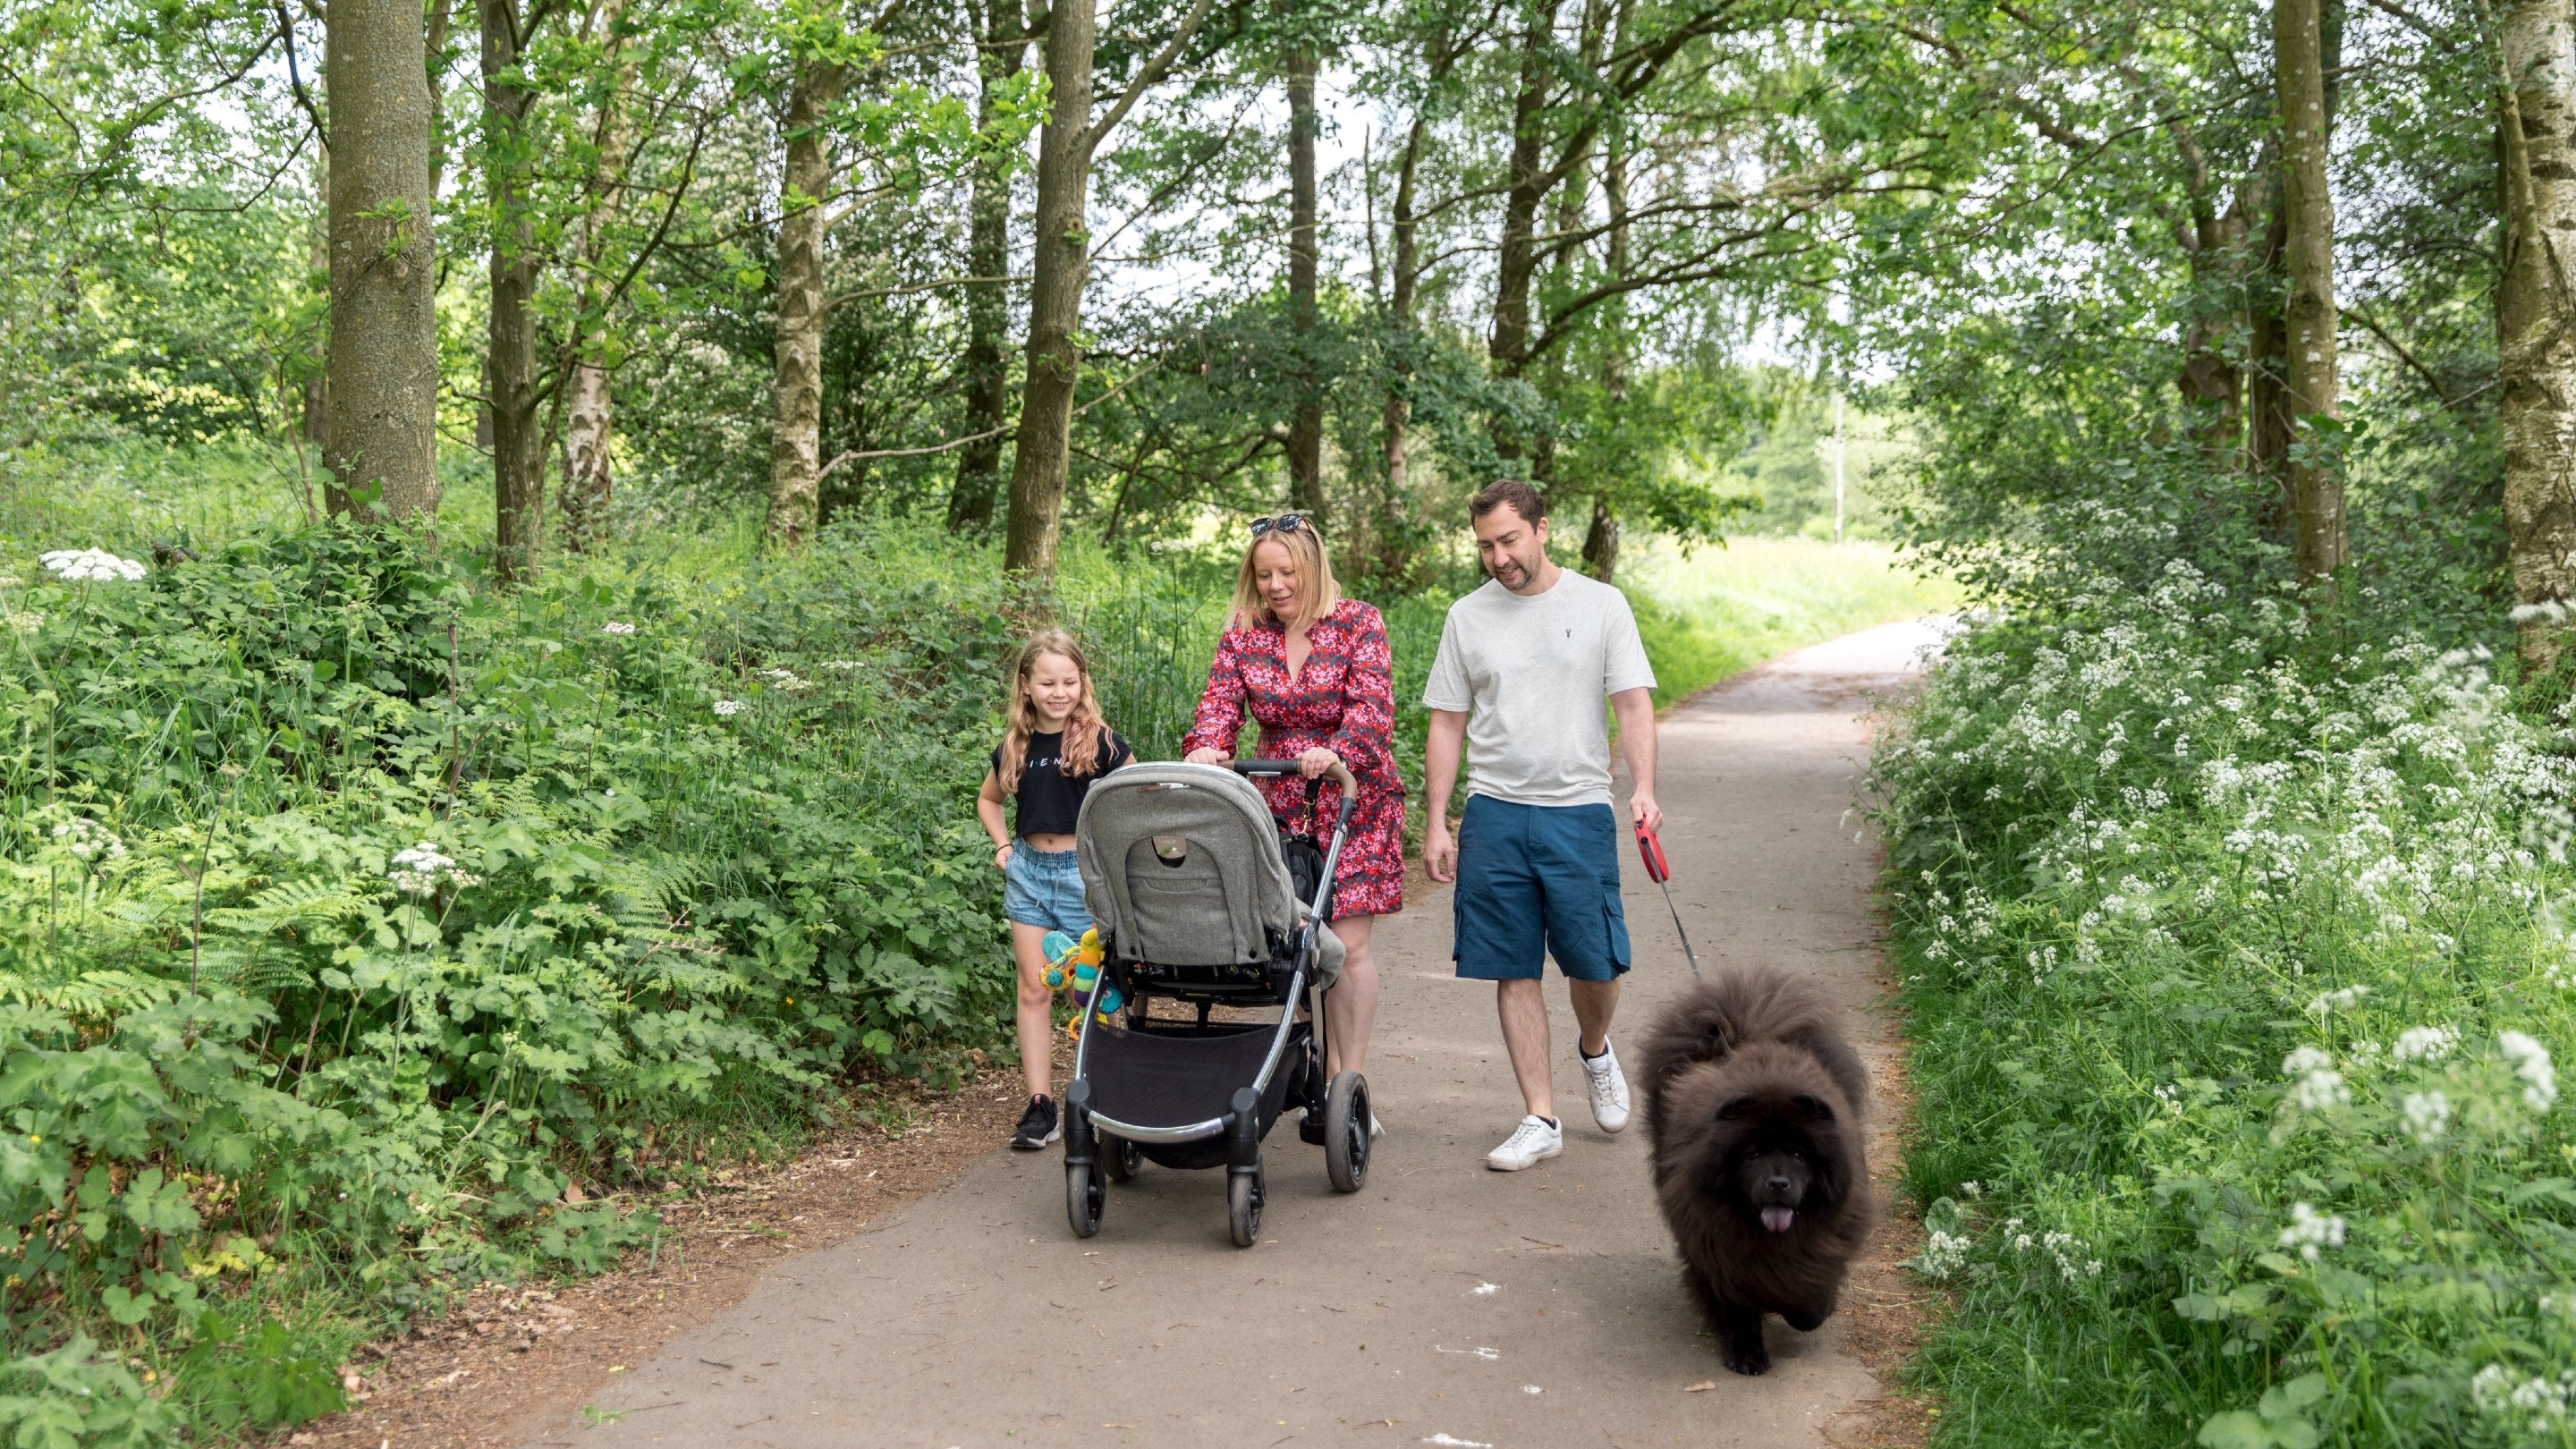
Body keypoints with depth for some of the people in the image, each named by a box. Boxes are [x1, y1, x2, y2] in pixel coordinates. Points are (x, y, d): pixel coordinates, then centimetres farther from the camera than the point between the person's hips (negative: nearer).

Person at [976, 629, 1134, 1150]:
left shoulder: (1101, 741, -8)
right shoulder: (1015, 747, 5)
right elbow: (988, 799, 22)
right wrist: (1002, 844, 9)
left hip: (1085, 873, -4)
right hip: (1028, 871, 4)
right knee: (1034, 991, 4)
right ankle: (1040, 1107, 8)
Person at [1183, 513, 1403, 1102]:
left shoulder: (1358, 624, -5)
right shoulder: (1242, 634, 5)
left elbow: (1371, 705, -18)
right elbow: (1220, 705, -5)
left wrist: (1337, 753, -38)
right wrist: (1205, 749, -28)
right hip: (1281, 803, 3)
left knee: (1346, 943, -7)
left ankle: (1352, 1085, 1)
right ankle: (1327, 1075, 12)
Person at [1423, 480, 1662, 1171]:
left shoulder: (1600, 605, 1)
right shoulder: (1468, 616, 7)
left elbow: (1633, 704, -2)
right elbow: (1447, 725, 10)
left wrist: (1644, 789, -17)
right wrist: (1436, 823, 5)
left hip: (1579, 811, -2)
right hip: (1494, 814, 2)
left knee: (1596, 962, 0)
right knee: (1514, 972, 2)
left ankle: (1595, 1050, 34)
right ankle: (1541, 1119, 11)